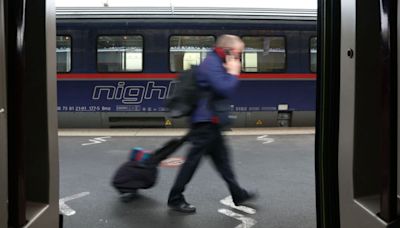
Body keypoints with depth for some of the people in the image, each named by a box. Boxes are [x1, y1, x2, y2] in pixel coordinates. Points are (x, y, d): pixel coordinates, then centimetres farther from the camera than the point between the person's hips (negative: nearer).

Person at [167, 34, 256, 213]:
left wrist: (231, 73, 8)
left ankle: (238, 194, 27)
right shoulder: (212, 64, -16)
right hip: (206, 122, -11)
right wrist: (233, 73, -12)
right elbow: (225, 90, -25)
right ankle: (175, 199, 7)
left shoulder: (217, 63, 16)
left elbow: (224, 90, 22)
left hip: (211, 122, 11)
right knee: (193, 159, -3)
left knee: (221, 157, 16)